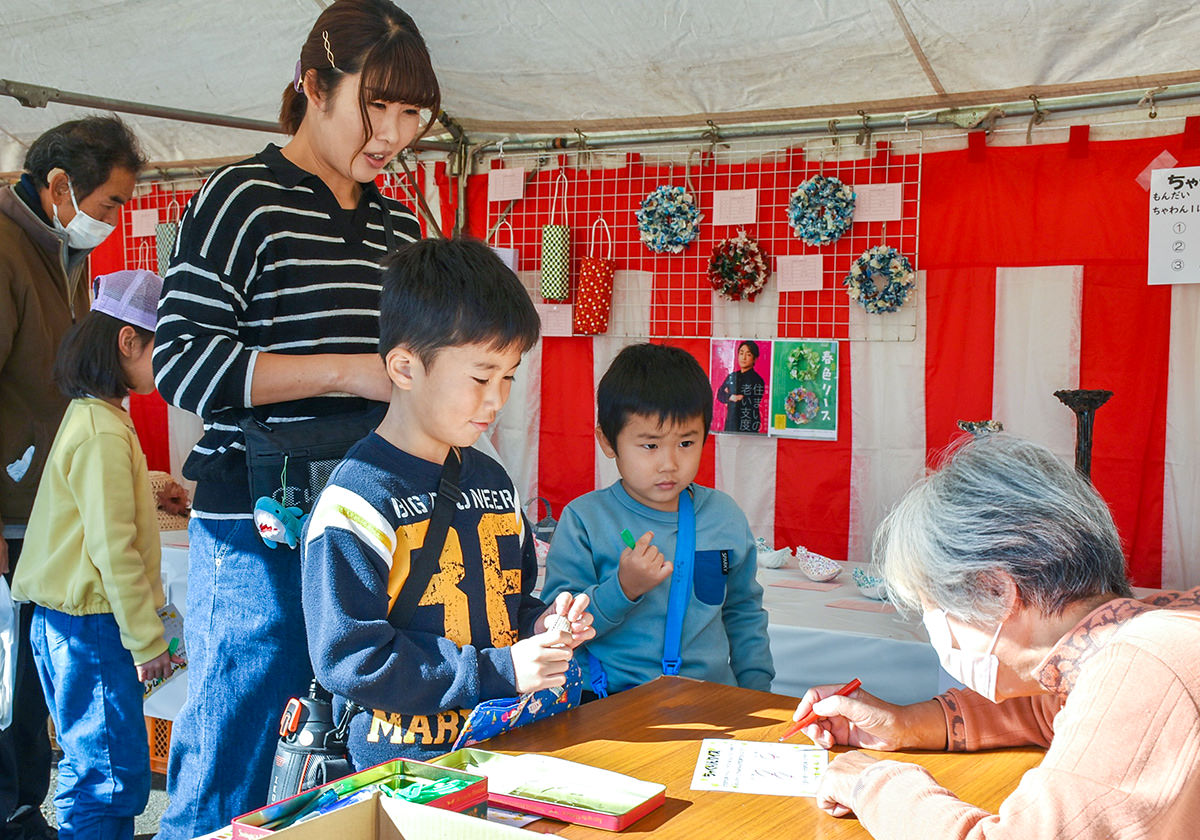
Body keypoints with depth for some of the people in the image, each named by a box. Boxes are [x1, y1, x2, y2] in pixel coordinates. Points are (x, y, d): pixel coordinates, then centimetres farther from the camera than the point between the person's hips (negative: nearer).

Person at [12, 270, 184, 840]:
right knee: (111, 773, -4)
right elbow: (112, 548, -20)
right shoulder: (104, 433, -19)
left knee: (95, 767, 15)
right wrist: (148, 640, -15)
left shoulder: (93, 415, 12)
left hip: (74, 619, 10)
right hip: (89, 623, -10)